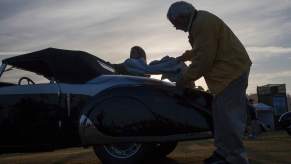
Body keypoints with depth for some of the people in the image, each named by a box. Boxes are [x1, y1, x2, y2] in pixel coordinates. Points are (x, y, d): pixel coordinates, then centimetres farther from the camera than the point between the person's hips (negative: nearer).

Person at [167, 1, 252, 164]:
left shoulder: (203, 23, -17)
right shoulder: (200, 21, 17)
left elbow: (203, 60, -20)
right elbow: (199, 51, 32)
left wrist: (183, 80, -11)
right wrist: (181, 58, 29)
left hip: (231, 71, -11)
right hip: (233, 70, 11)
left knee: (228, 116, -10)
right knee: (222, 114, 12)